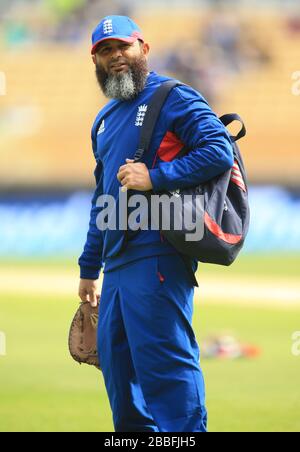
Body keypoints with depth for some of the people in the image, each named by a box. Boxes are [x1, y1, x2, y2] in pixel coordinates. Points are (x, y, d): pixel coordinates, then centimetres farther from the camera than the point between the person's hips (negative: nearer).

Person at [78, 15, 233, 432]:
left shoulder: (173, 99, -2)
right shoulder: (105, 120, 23)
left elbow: (219, 152, -15)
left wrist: (155, 176, -20)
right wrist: (90, 268, 25)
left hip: (157, 256, -9)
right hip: (117, 265, 9)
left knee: (164, 359, -12)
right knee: (117, 363, 10)